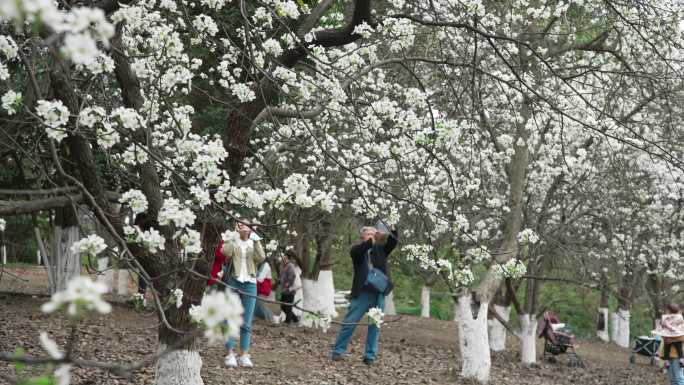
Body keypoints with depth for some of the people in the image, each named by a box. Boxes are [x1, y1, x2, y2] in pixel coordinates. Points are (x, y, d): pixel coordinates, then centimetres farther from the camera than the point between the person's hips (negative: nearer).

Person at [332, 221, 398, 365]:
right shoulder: (358, 250, 5)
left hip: (379, 294, 3)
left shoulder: (380, 249, 15)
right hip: (362, 293, -3)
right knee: (349, 323, 0)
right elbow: (355, 251, -18)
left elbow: (393, 242, 3)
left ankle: (370, 356, 10)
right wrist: (371, 241, -30)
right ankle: (338, 351, 8)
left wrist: (392, 230, -18)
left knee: (375, 326, 4)